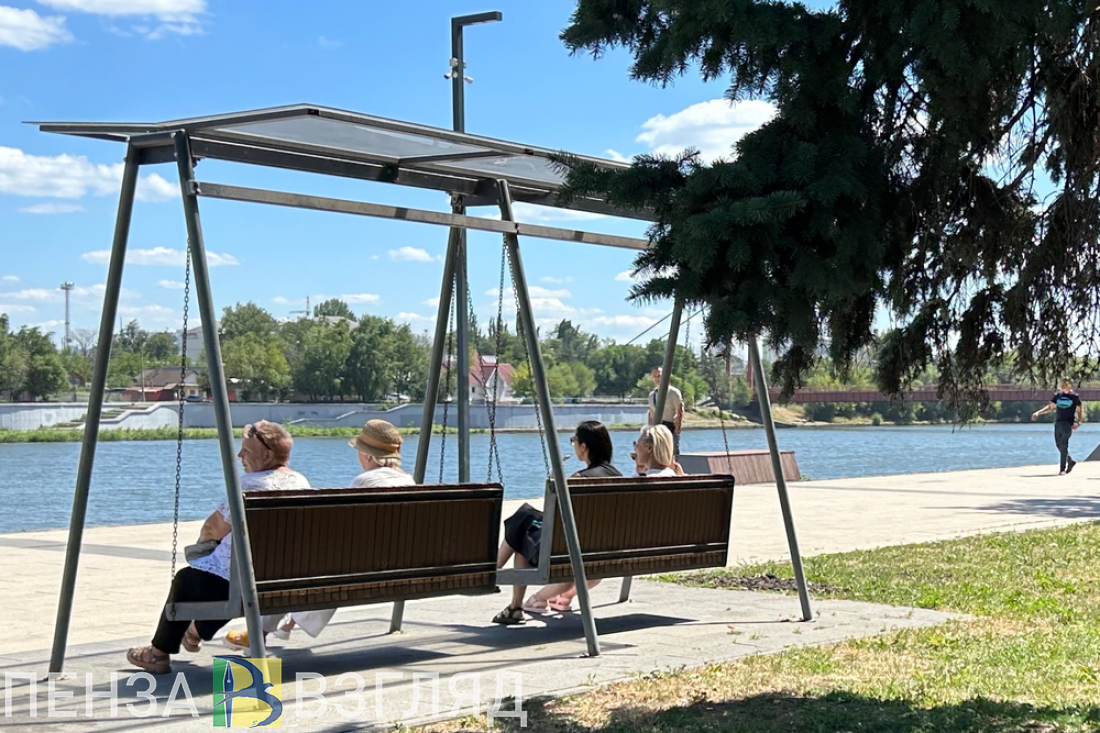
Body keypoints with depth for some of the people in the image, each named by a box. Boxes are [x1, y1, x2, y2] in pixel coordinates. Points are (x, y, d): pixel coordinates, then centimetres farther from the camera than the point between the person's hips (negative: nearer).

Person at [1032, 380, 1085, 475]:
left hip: (1068, 424, -5)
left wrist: (1078, 422, -12)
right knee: (1059, 445, 8)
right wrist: (1038, 412, 3)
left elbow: (1080, 411, 2)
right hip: (1058, 423, 5)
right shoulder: (1058, 395, 12)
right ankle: (1070, 462, 30)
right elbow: (1050, 407, 15)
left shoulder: (1074, 396, 0)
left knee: (1063, 446, -12)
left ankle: (1062, 469, -9)